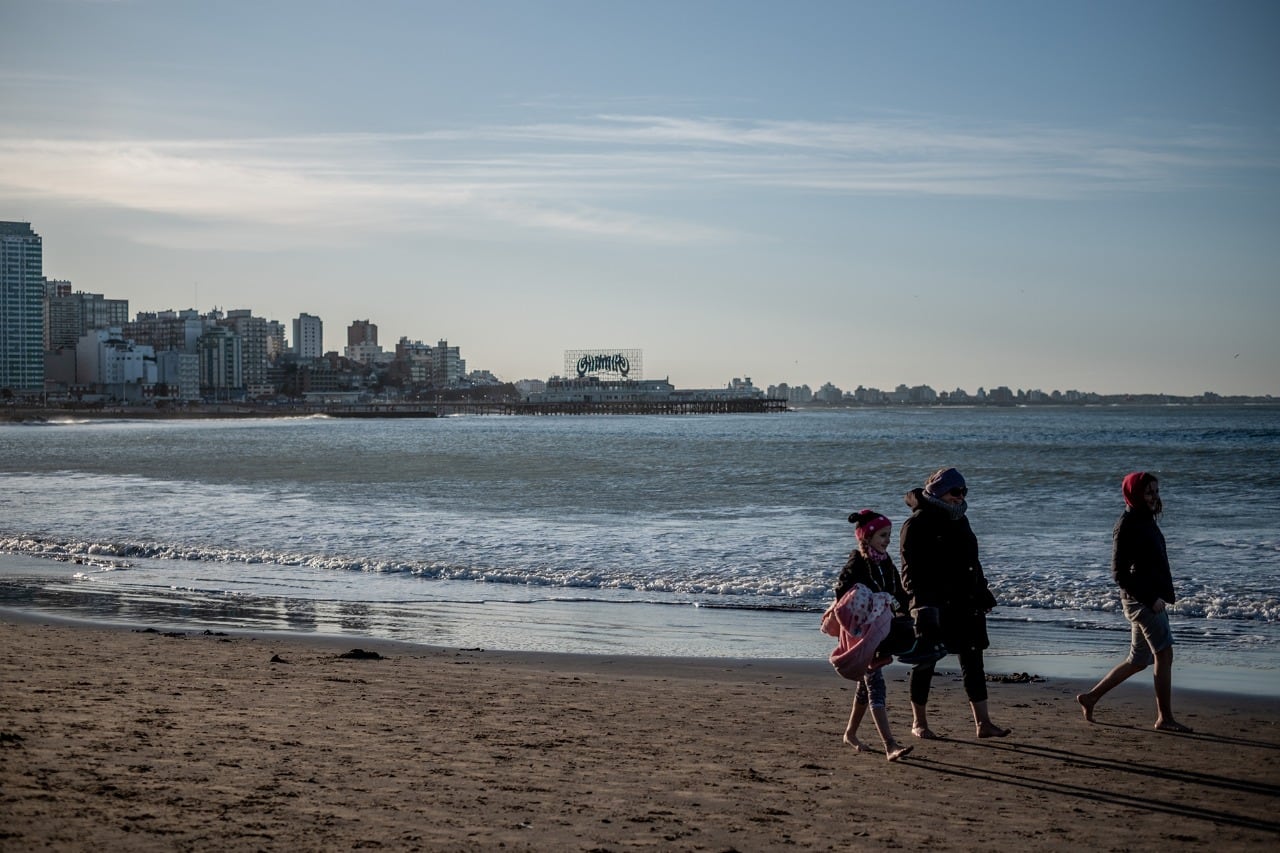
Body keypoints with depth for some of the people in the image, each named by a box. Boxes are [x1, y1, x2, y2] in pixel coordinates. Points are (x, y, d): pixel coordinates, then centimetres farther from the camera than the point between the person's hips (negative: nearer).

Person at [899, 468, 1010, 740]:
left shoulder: (959, 520, 14)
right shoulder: (918, 524, -10)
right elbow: (912, 569, -16)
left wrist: (982, 592, 20)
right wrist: (922, 603, -25)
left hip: (964, 606, 7)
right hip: (933, 607, -7)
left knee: (973, 663, 4)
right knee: (925, 664, 4)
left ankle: (983, 723, 7)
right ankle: (919, 723, 16)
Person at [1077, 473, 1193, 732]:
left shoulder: (1146, 521, 15)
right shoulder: (1127, 526, -13)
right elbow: (1119, 572, -17)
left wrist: (1162, 596, 17)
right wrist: (1150, 598, -20)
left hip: (1153, 599, 10)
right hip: (1140, 600, -10)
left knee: (1138, 661, 13)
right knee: (1165, 654, -9)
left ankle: (1091, 697, 20)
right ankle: (1165, 718, -3)